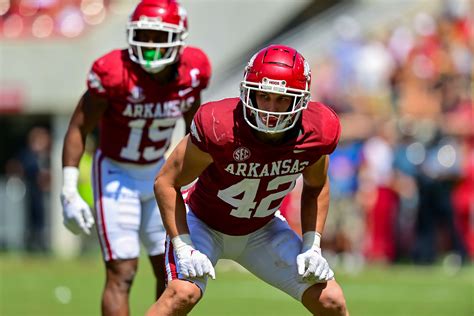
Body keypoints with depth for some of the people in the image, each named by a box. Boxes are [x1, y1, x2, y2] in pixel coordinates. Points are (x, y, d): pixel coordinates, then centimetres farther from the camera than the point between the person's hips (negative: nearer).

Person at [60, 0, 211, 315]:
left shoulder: (192, 71, -11)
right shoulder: (115, 73, -25)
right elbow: (78, 129, -16)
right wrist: (69, 191, -19)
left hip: (159, 173, 5)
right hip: (116, 175, -5)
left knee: (170, 271, 8)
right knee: (122, 273, -12)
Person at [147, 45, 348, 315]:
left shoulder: (316, 132, -21)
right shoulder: (218, 128, -33)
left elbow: (316, 187, 3)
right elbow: (166, 182, -20)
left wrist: (312, 247, -6)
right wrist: (183, 249, -24)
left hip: (262, 230, 4)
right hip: (204, 223, -4)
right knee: (183, 292, -31)